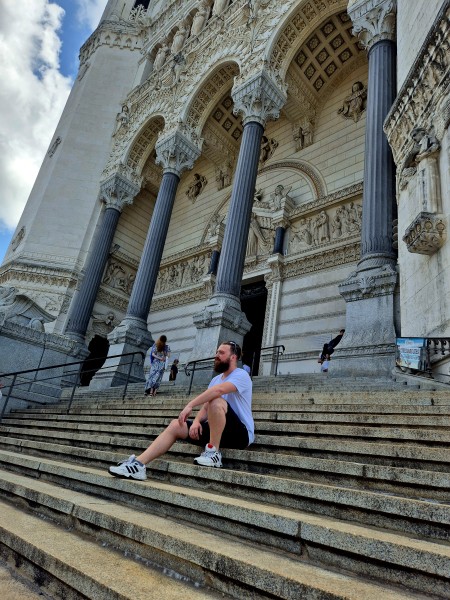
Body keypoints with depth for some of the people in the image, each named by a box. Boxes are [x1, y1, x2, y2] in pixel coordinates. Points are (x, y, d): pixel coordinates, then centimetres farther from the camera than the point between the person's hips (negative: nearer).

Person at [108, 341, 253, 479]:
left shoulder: (241, 375, -10)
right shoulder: (215, 379, 17)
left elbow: (218, 389, -31)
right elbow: (205, 407, 8)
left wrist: (190, 405, -35)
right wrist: (196, 421, -13)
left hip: (241, 434, -8)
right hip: (216, 432, 8)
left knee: (216, 401, -33)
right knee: (176, 425, -7)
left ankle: (213, 453, -21)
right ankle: (138, 464, -15)